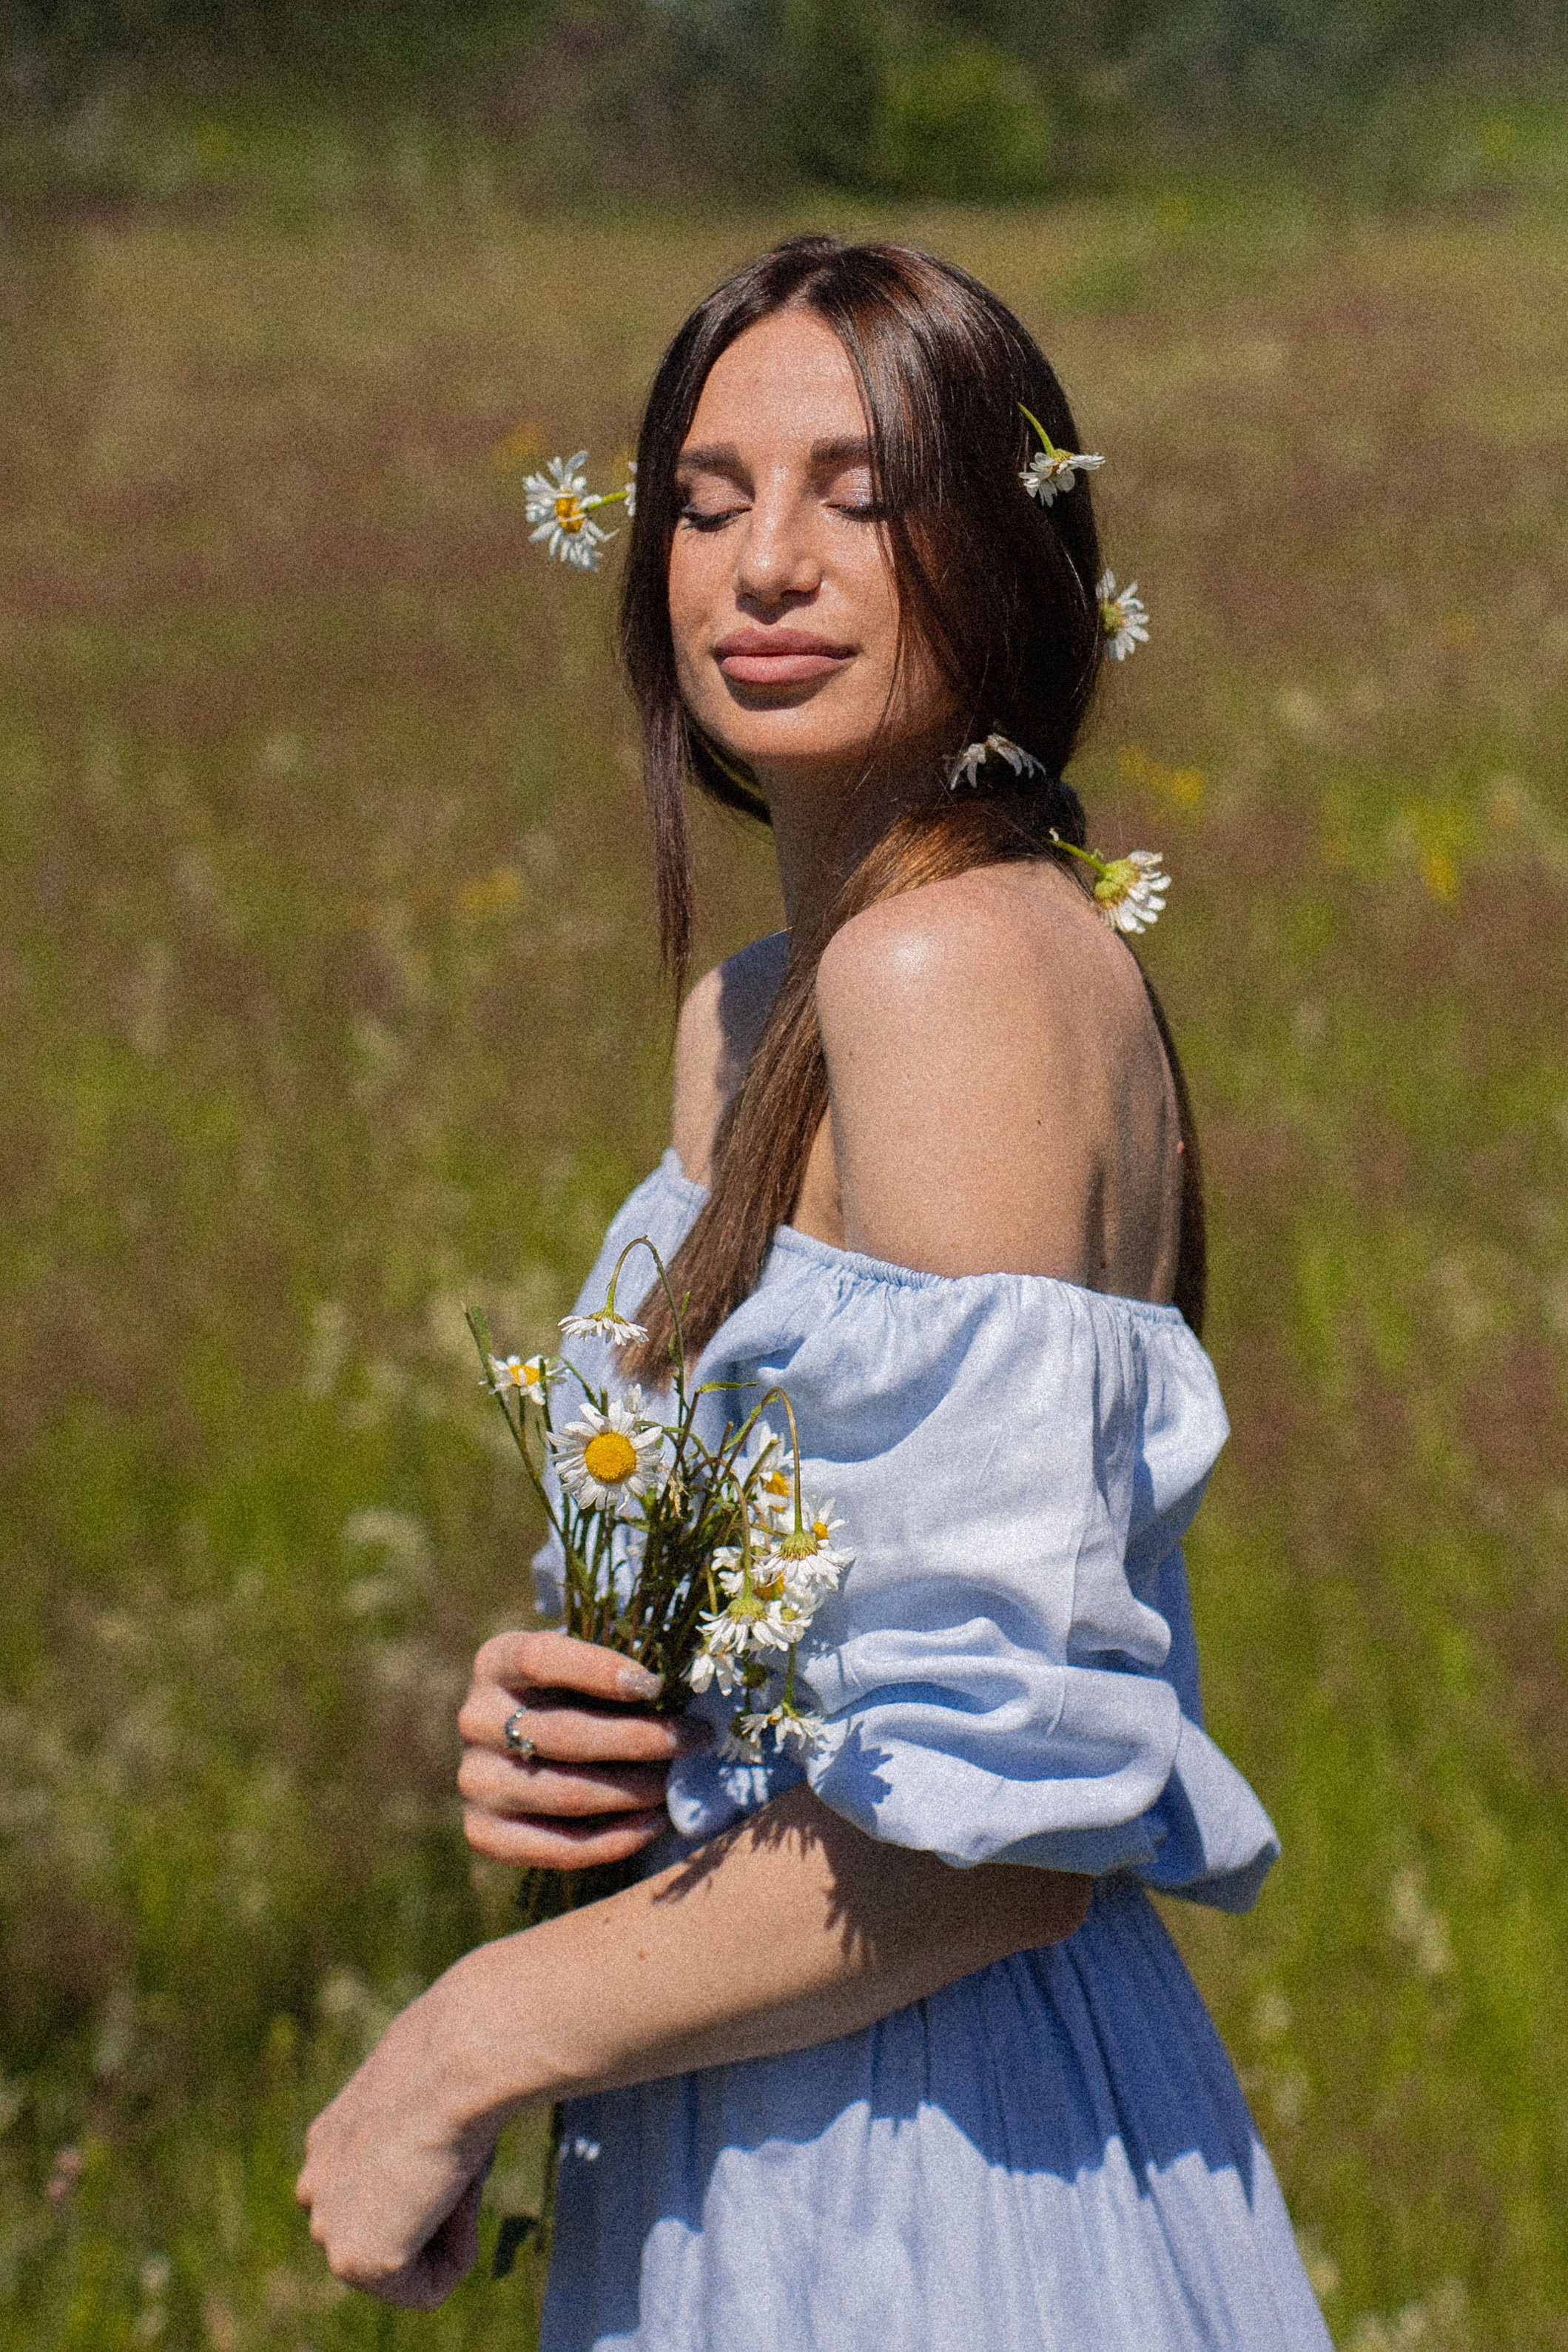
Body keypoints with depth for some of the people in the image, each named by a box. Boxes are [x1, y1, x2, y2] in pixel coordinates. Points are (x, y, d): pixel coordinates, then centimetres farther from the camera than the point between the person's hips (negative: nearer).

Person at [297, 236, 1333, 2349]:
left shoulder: (965, 967, -19)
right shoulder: (748, 1015, 7)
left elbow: (998, 1820, -22)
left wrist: (468, 2051, -14)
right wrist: (527, 1738, -5)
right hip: (763, 2177, 8)